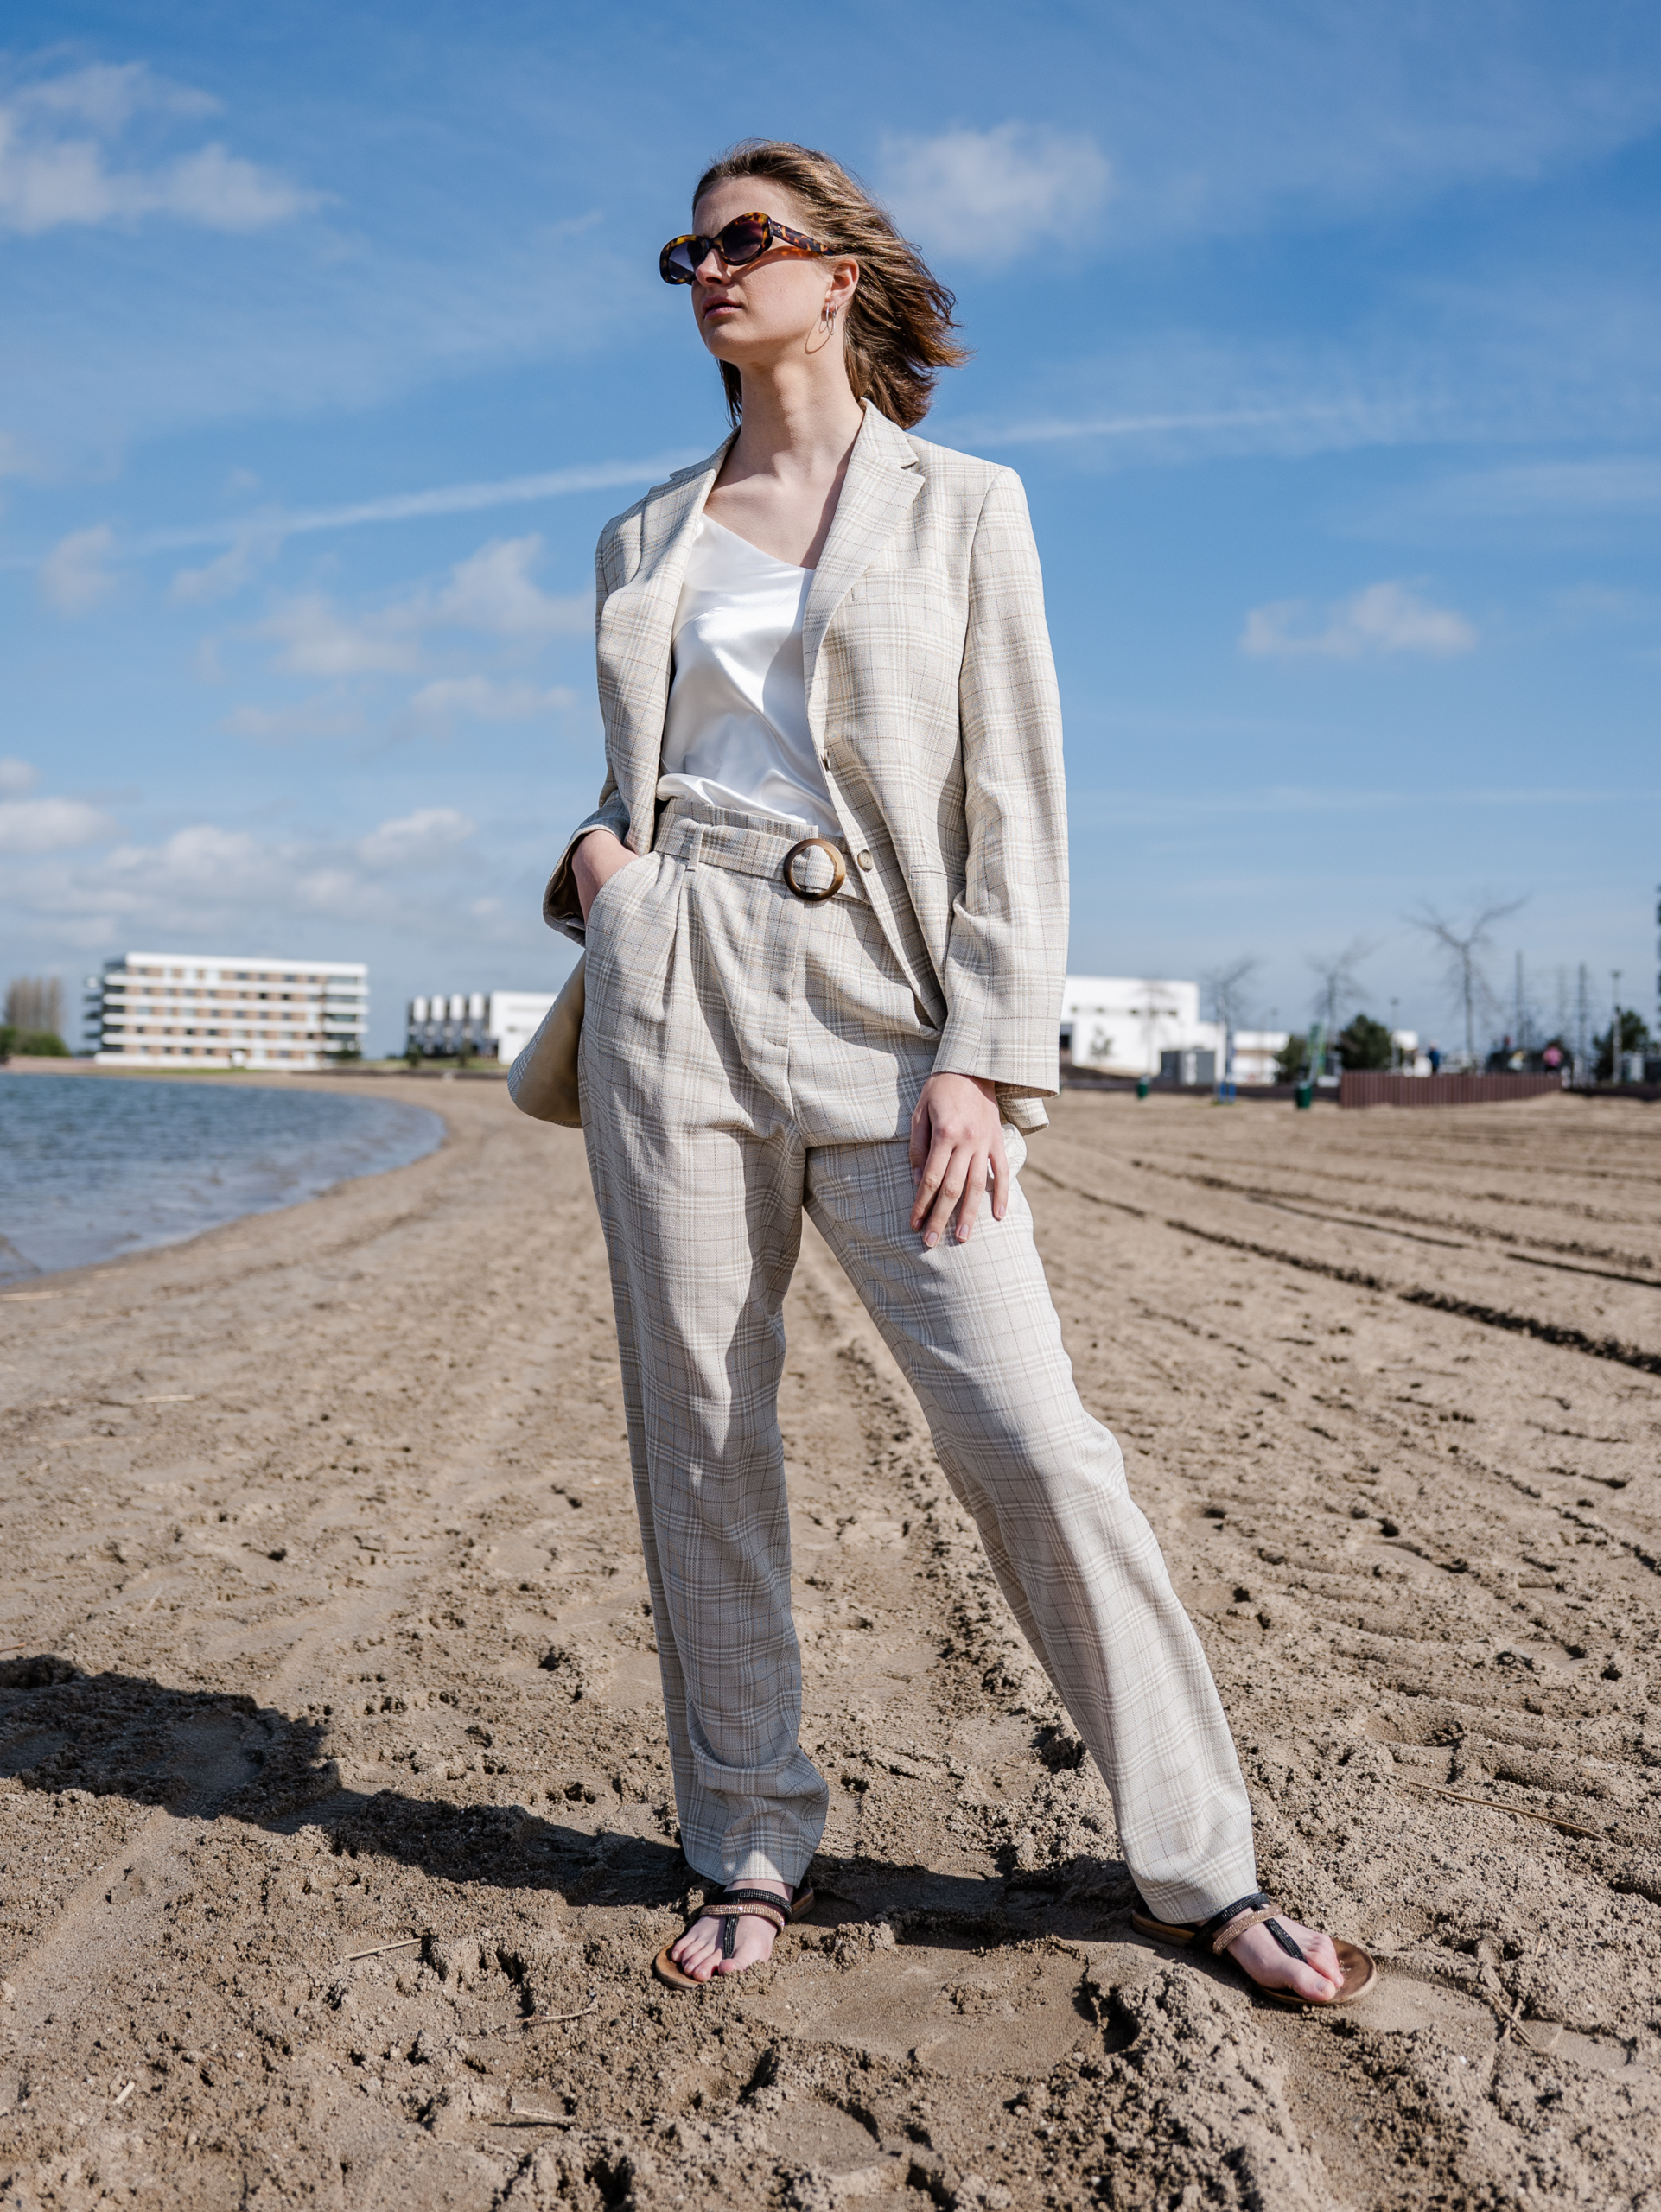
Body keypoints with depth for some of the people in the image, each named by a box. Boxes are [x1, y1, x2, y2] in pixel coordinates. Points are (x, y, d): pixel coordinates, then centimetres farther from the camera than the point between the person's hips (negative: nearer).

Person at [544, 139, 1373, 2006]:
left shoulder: (961, 509, 7)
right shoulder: (645, 539, 17)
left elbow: (1015, 805, 0)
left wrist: (984, 1061, -10)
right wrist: (593, 851, 1)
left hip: (879, 1006, -3)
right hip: (671, 994, 4)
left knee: (1026, 1435, -9)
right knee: (699, 1437, 4)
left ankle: (1201, 1866, 7)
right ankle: (750, 1852, 19)